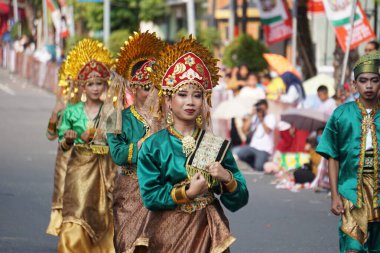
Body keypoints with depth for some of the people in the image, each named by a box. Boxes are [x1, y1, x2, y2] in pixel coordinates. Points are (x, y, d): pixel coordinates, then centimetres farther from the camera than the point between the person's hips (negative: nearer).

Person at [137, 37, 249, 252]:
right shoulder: (153, 146, -4)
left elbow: (239, 201, 1)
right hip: (169, 232, -2)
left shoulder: (216, 145, 1)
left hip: (208, 231, 2)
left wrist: (228, 178, -17)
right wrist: (188, 193, -16)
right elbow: (150, 196, -10)